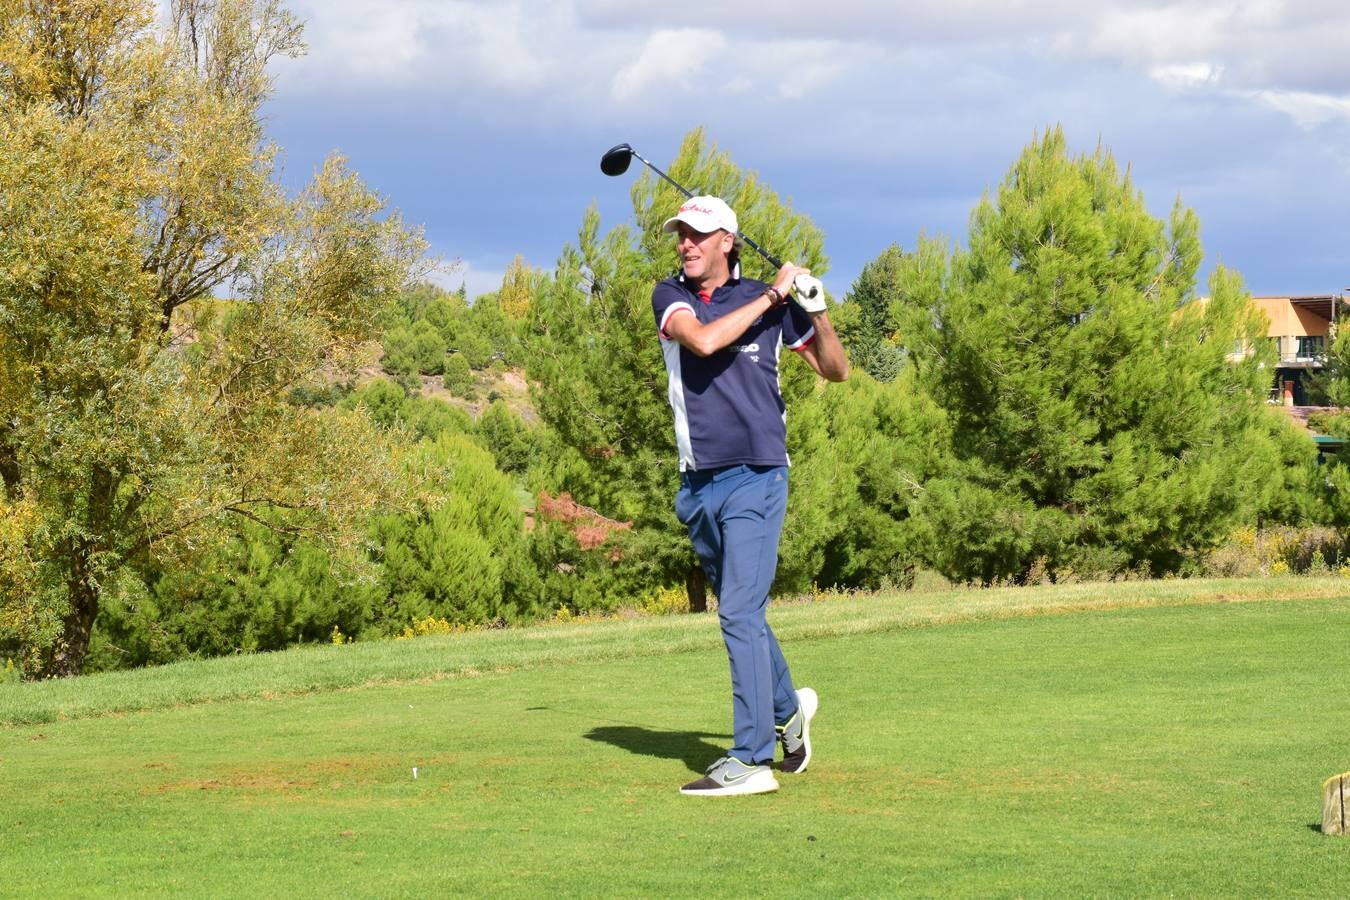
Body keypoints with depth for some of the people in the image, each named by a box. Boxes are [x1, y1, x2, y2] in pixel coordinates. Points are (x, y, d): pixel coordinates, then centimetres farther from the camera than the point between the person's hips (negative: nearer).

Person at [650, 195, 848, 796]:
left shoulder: (771, 302, 2)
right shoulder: (670, 296, 5)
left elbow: (836, 370, 7)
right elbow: (703, 340, -17)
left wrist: (817, 311, -9)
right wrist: (770, 296, -13)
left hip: (755, 476, -4)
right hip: (698, 482, 4)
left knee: (741, 612, -13)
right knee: (739, 614, 15)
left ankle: (751, 758, -15)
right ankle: (788, 707, 37)